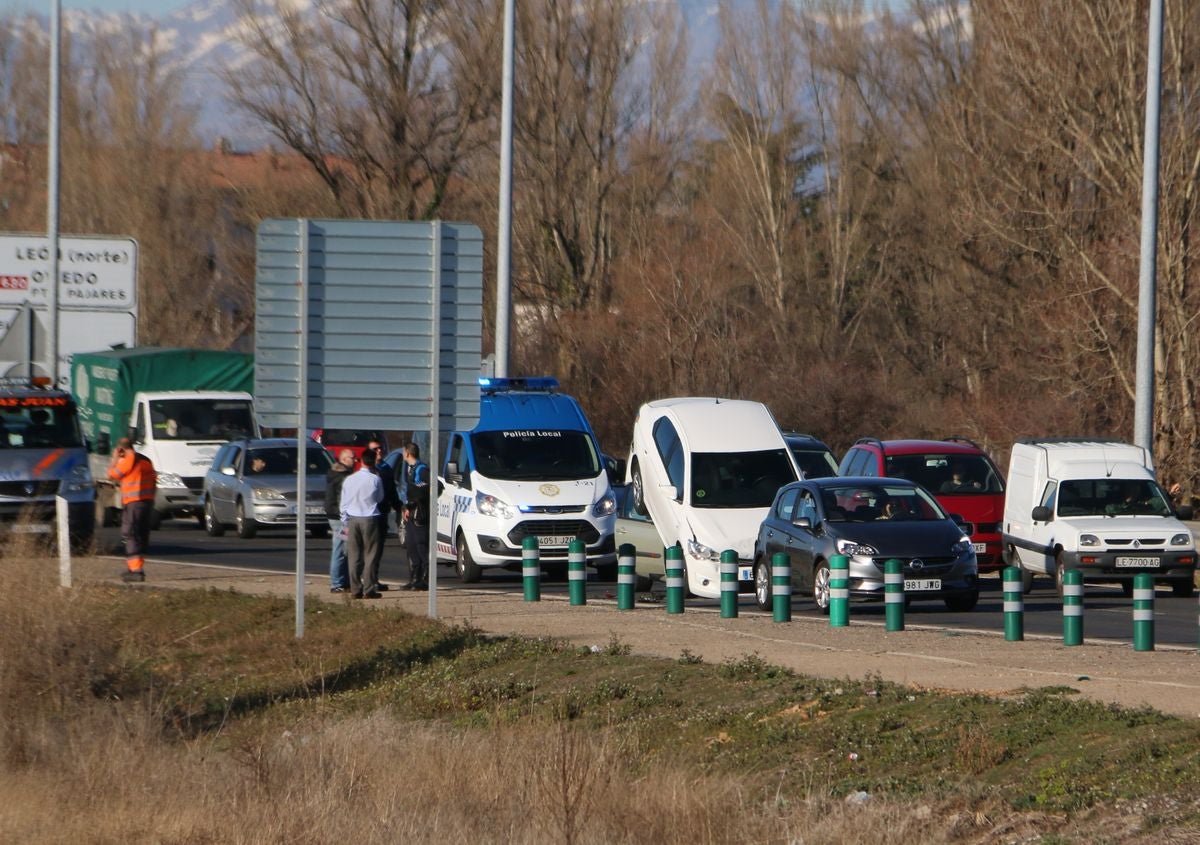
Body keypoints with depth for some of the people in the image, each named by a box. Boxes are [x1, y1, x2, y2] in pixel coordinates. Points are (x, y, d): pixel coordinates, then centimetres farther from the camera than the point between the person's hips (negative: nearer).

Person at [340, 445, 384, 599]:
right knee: (370, 555, 1)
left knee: (354, 556, 7)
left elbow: (343, 504, 7)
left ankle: (355, 590, 6)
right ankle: (369, 589, -4)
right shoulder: (375, 479, -7)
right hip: (370, 519, -3)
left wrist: (345, 524, 13)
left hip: (353, 520, 3)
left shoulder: (349, 480, 3)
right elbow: (380, 498, 7)